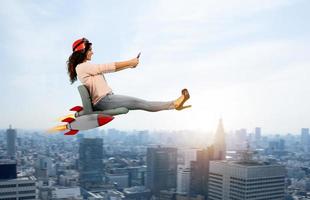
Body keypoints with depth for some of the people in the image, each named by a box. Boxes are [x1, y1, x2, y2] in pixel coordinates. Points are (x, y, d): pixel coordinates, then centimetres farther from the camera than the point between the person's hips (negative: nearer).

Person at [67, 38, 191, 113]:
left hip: (106, 99, 9)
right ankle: (174, 104, -14)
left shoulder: (86, 66, 18)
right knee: (138, 102, -13)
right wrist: (130, 62, -6)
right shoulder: (83, 66, -12)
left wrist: (129, 64, 10)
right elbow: (109, 67, -13)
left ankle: (173, 104, -3)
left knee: (137, 102, 0)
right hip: (102, 101, -9)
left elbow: (109, 69, 16)